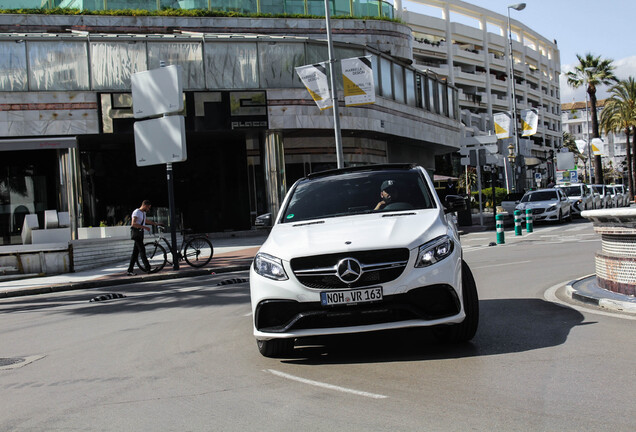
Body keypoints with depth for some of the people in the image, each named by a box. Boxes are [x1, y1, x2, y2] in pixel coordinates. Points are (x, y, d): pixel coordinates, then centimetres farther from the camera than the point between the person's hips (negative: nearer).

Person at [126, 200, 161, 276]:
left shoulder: (143, 213, 19)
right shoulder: (137, 212, -11)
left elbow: (146, 220, 40)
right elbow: (133, 224, -22)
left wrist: (155, 223, 40)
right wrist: (144, 227, -23)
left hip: (140, 233, 9)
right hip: (136, 233, -9)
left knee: (135, 252, 5)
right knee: (142, 250, -11)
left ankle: (130, 270, 5)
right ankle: (147, 268, -13)